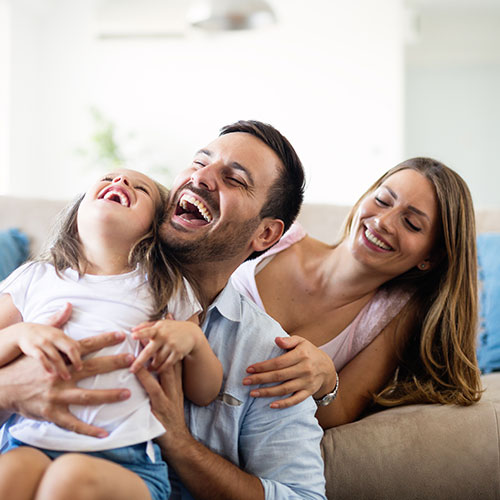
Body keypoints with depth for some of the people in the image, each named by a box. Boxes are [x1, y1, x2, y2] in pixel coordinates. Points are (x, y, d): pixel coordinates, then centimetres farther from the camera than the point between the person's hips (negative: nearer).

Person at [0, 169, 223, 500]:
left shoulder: (169, 289, 15)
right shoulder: (34, 279, 18)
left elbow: (205, 393, 17)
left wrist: (192, 337, -2)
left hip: (127, 459, 0)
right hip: (33, 446, 0)